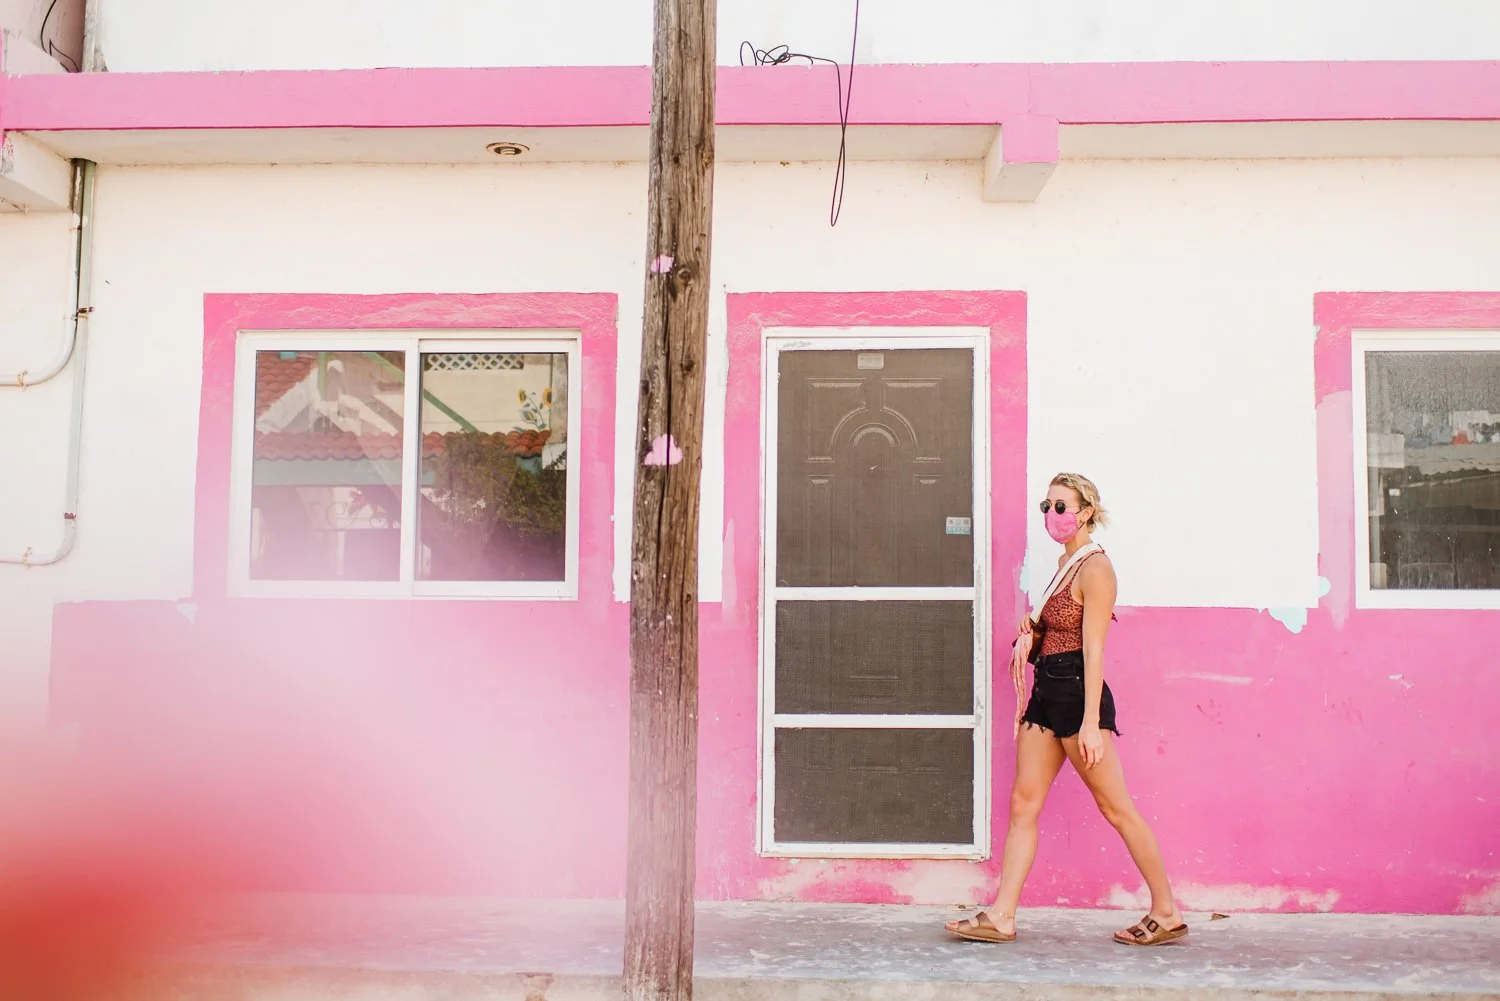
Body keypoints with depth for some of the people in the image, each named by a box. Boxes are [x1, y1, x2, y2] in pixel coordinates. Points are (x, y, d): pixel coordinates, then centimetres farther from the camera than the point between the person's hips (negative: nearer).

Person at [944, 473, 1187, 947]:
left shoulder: (1094, 567, -12)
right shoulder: (1065, 562, 15)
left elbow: (1093, 650, -17)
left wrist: (1091, 722, -20)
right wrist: (1032, 632, 3)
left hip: (1076, 693, -9)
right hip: (1047, 694, 9)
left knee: (1116, 808, 1)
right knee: (1023, 806, 5)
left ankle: (1167, 914, 15)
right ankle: (1000, 917, 8)